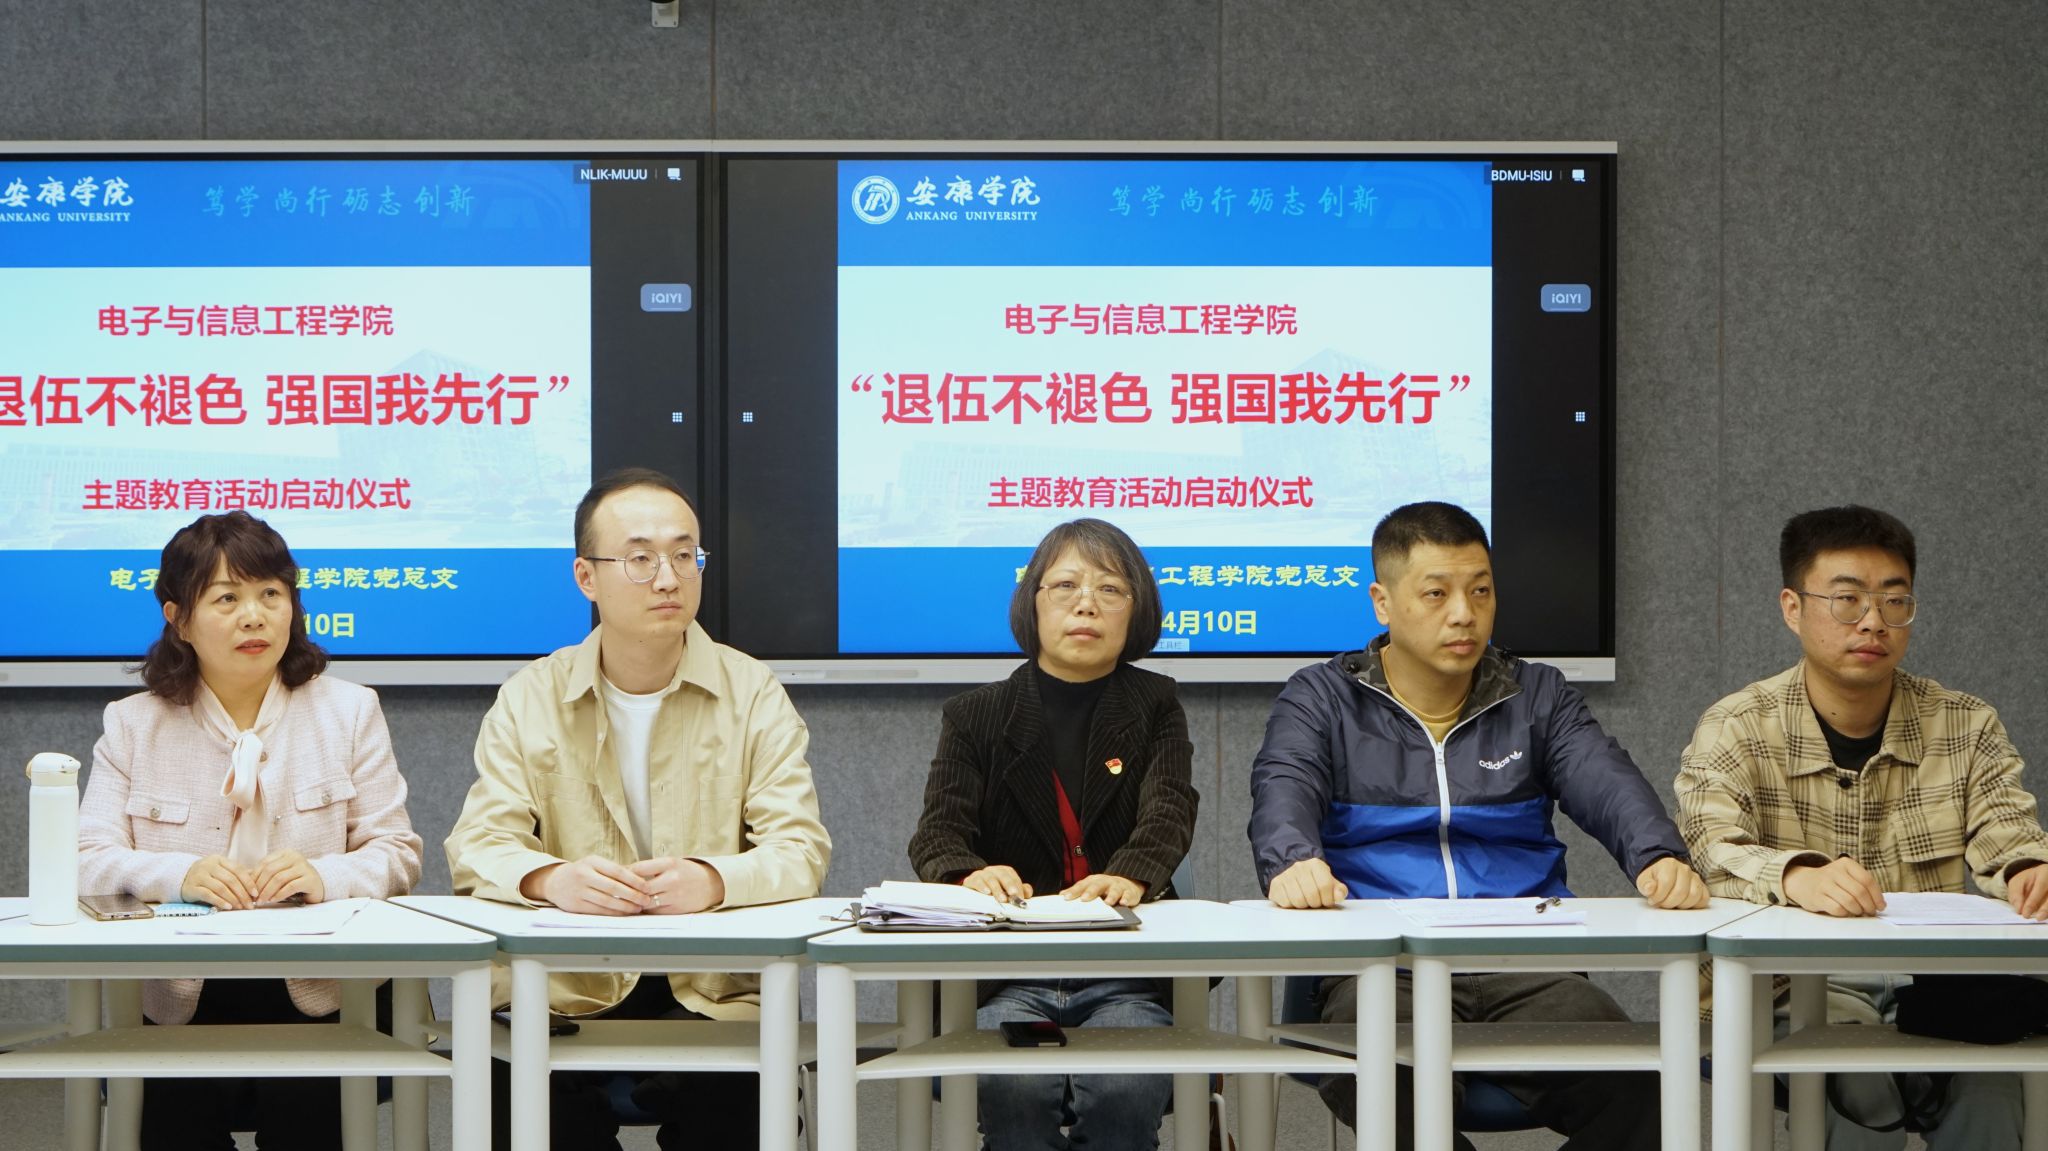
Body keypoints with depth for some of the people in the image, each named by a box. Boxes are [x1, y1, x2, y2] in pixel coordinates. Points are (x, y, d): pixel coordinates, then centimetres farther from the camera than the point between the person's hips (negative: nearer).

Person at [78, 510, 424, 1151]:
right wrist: (181, 874, -20)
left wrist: (324, 876, -17)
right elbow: (88, 861, 1)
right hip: (180, 1002, 0)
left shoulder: (350, 711, 12)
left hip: (314, 998, 0)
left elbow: (397, 855, 5)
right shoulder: (133, 725, 12)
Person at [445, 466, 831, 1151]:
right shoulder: (530, 701, 9)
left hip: (713, 992, 0)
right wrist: (550, 878, -25)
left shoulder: (754, 696, 7)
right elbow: (477, 847, -1)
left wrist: (712, 880, -27)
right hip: (564, 990, 0)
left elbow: (801, 851, -3)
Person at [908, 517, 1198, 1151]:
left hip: (1127, 975, 0)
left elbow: (1169, 813, -4)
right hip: (1007, 974, 0)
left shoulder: (1155, 708, 14)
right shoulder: (975, 716, 15)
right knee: (1017, 1087, -32)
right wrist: (970, 874, -25)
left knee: (1124, 1090, -32)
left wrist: (1130, 876, -28)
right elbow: (938, 829, 1)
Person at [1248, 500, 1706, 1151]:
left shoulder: (1538, 698, 21)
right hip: (1379, 969, -2)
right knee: (1394, 1083, -38)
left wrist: (1658, 857, -21)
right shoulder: (1321, 700, 15)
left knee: (1631, 1081, -29)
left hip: (1527, 971, 2)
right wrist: (1293, 862, -29)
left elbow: (1607, 785, 3)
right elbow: (1284, 790, -4)